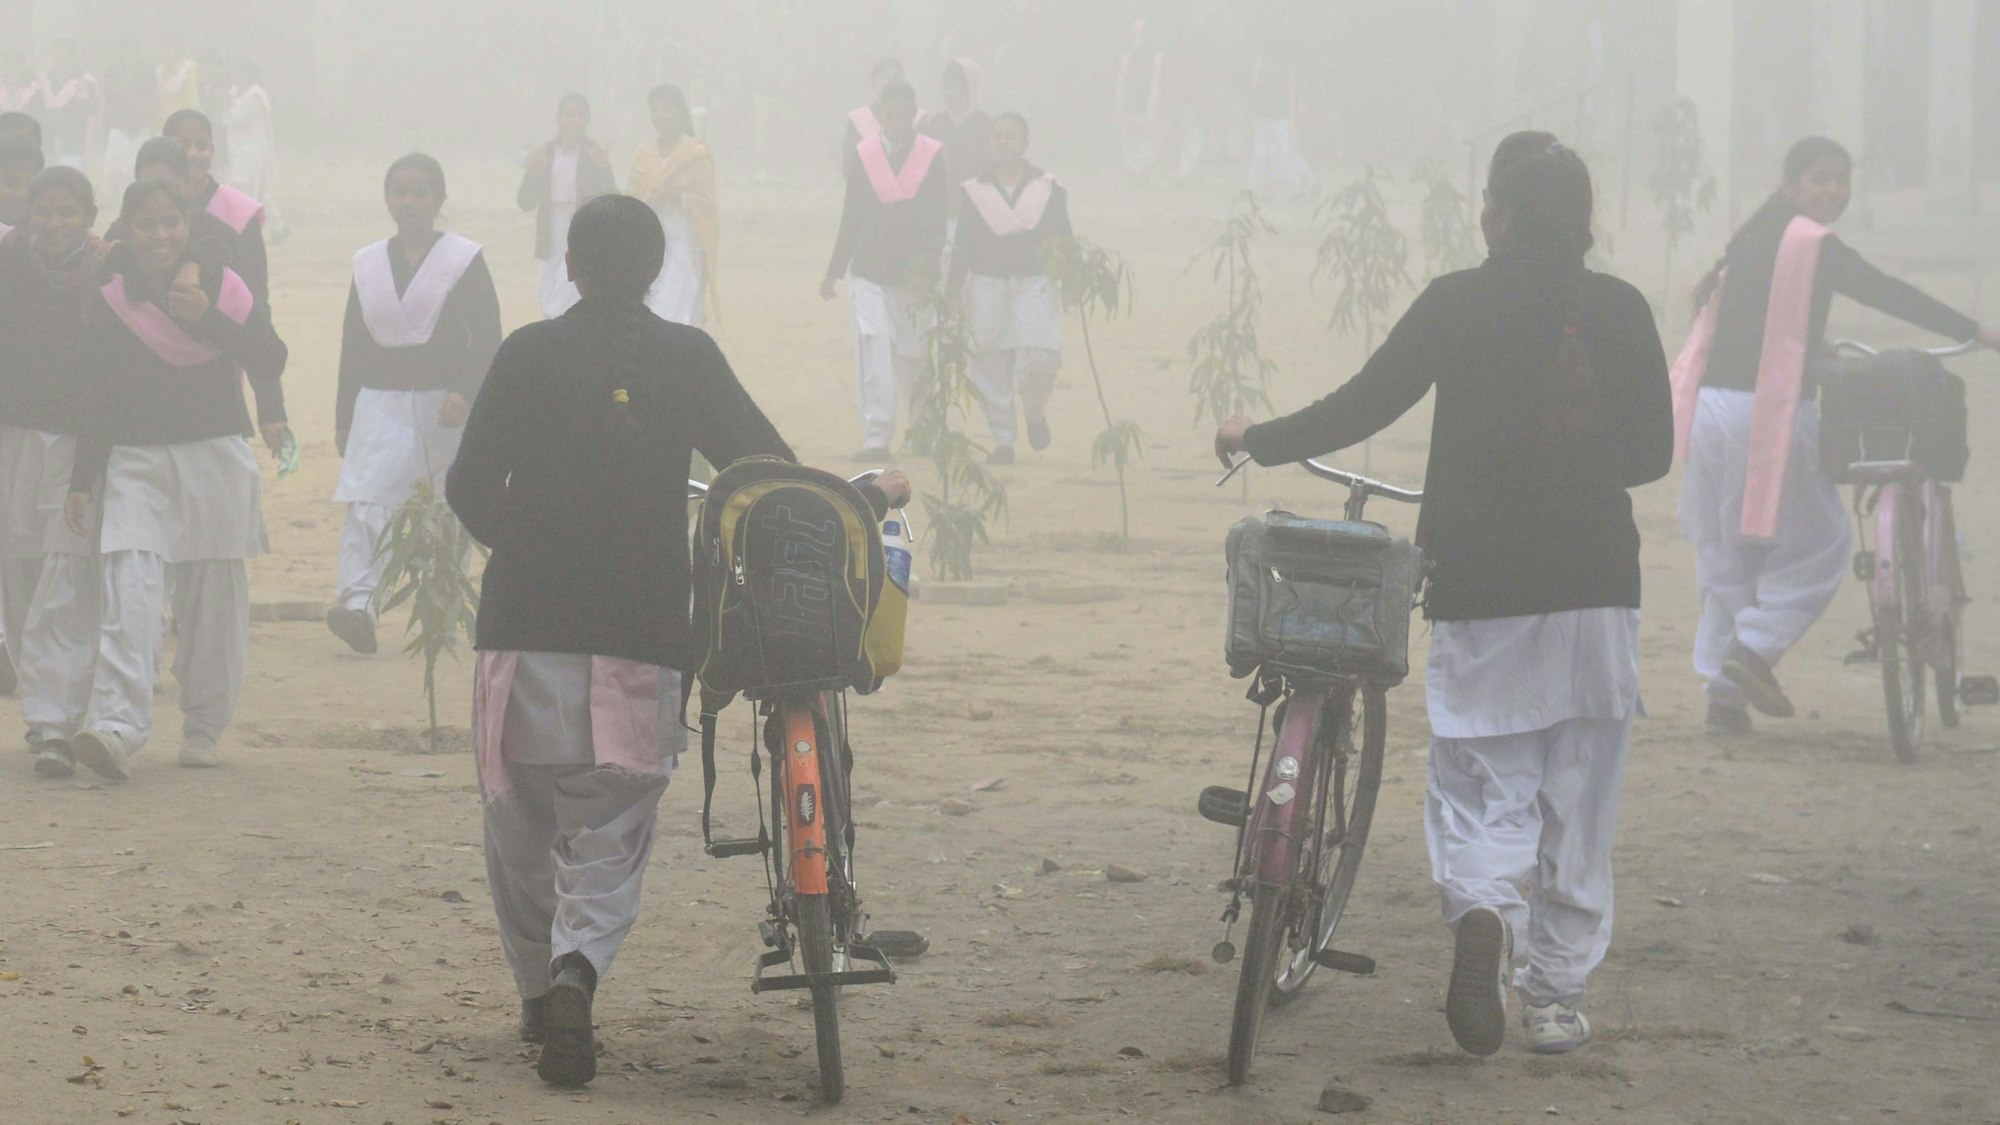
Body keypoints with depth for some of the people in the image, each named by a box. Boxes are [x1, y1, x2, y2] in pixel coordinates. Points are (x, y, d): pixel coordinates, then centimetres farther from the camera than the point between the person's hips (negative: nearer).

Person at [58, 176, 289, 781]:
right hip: (133, 458, -1)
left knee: (212, 600, 4)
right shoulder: (108, 299, 5)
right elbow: (96, 396, 9)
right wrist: (81, 481, 5)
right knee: (130, 586, -17)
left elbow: (271, 359, -7)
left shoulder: (220, 286, 4)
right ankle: (115, 726, -30)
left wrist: (208, 319, -20)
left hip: (215, 457, 1)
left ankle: (204, 727, 18)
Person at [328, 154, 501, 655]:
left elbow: (488, 340, -3)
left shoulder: (464, 259, 0)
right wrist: (342, 420, 11)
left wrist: (466, 393, -19)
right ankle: (355, 603, -29)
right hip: (380, 404, 2)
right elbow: (352, 346, 13)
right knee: (368, 502, -16)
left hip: (446, 406, -2)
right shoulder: (368, 263, 10)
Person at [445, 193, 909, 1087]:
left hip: (527, 620, 0)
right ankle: (578, 970, -21)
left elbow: (471, 488, 1)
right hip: (641, 633, 0)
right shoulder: (688, 360, 2)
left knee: (521, 823, 16)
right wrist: (869, 500, 21)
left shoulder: (529, 354, 1)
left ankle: (539, 992, 20)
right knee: (609, 834, 4)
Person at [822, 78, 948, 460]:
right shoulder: (862, 156, 4)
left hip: (916, 274, -1)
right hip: (869, 270, 1)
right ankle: (876, 438, -11)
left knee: (914, 357, 9)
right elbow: (851, 217, 11)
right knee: (874, 355, -11)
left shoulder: (935, 157, -2)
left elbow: (940, 219, -4)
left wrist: (926, 270, -14)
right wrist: (834, 271, 12)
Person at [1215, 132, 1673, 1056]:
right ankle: (1557, 995, 14)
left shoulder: (1457, 304, -4)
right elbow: (1652, 451, 7)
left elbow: (1360, 407, -1)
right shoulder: (1620, 310, 1)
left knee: (1481, 787, 5)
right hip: (1595, 584, 1)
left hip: (1481, 586, -1)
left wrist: (1258, 442, 14)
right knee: (1578, 802, 11)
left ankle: (1481, 910, -25)